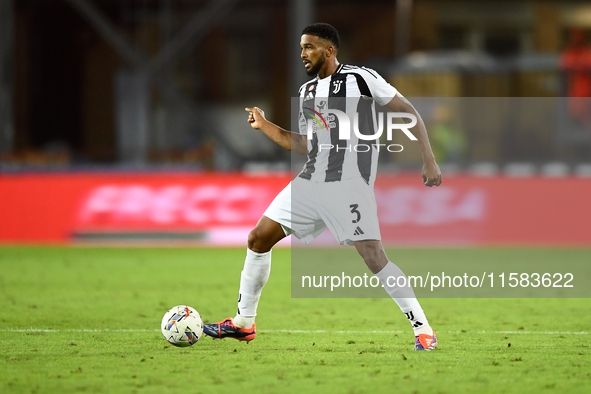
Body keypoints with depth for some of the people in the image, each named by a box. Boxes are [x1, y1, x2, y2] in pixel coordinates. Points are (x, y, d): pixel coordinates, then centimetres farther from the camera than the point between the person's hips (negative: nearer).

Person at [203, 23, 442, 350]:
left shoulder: (361, 78, -5)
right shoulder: (306, 92, 16)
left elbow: (407, 111, -3)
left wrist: (429, 161, -9)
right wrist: (266, 127, 15)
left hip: (349, 185, -7)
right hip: (310, 182, 7)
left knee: (373, 256, -18)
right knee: (258, 238, 5)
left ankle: (423, 330, -11)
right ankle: (243, 323, 17)